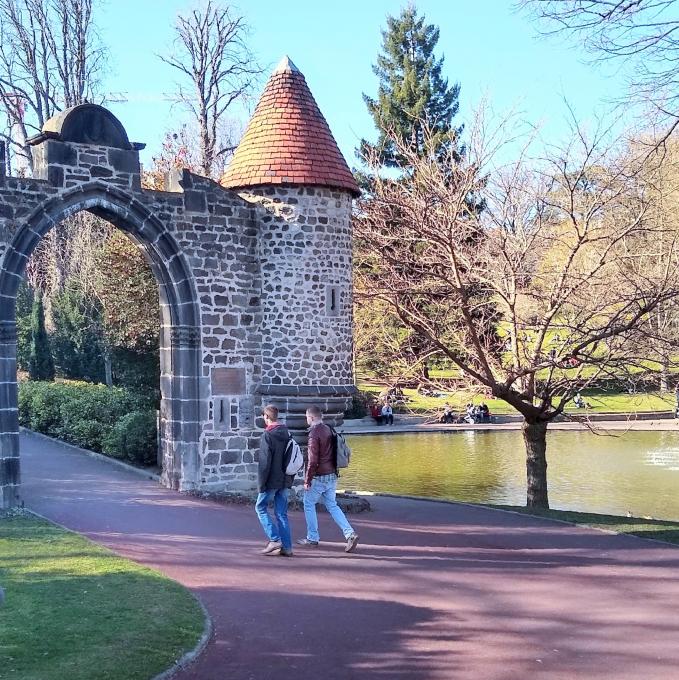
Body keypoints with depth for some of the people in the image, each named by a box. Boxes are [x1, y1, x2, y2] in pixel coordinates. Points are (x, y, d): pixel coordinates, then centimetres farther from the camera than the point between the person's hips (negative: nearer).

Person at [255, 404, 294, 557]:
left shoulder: (267, 435, -14)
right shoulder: (287, 434, 9)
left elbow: (265, 462, -18)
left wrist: (262, 484, -12)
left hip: (271, 481, -7)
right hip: (284, 481, 7)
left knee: (260, 507, 9)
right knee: (282, 513, 10)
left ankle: (275, 540, -2)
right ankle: (287, 547, 7)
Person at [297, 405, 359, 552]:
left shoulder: (314, 433, -16)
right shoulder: (329, 430, 9)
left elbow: (313, 460, -19)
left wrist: (307, 480, -14)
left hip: (319, 477, -8)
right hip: (332, 475, 8)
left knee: (309, 504, 10)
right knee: (332, 505, 13)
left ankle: (312, 538, 16)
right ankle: (350, 534, -1)